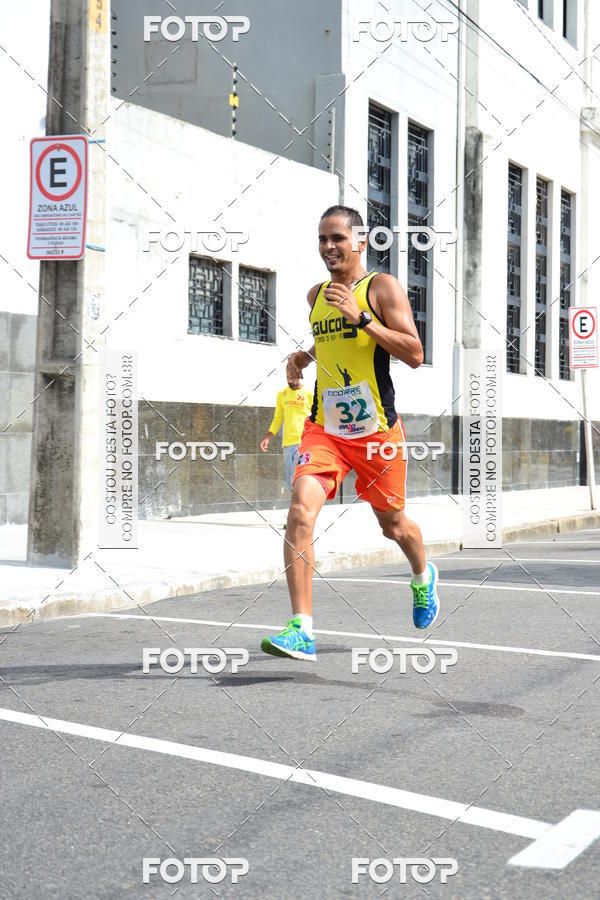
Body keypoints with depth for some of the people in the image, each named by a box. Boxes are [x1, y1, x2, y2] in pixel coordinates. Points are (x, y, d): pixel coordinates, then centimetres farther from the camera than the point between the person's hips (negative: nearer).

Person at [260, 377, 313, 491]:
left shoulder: (309, 394, -1)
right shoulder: (282, 394, 13)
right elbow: (278, 419, 19)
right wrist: (267, 437, 9)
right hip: (288, 443, 5)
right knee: (289, 480, 6)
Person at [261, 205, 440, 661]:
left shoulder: (382, 286, -6)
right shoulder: (316, 295, 12)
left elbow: (414, 355, -15)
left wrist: (360, 317, -22)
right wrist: (304, 356, 10)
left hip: (377, 431, -4)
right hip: (324, 428, 4)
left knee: (393, 523, 13)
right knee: (301, 511, -18)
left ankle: (424, 576, 49)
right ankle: (302, 630, -19)